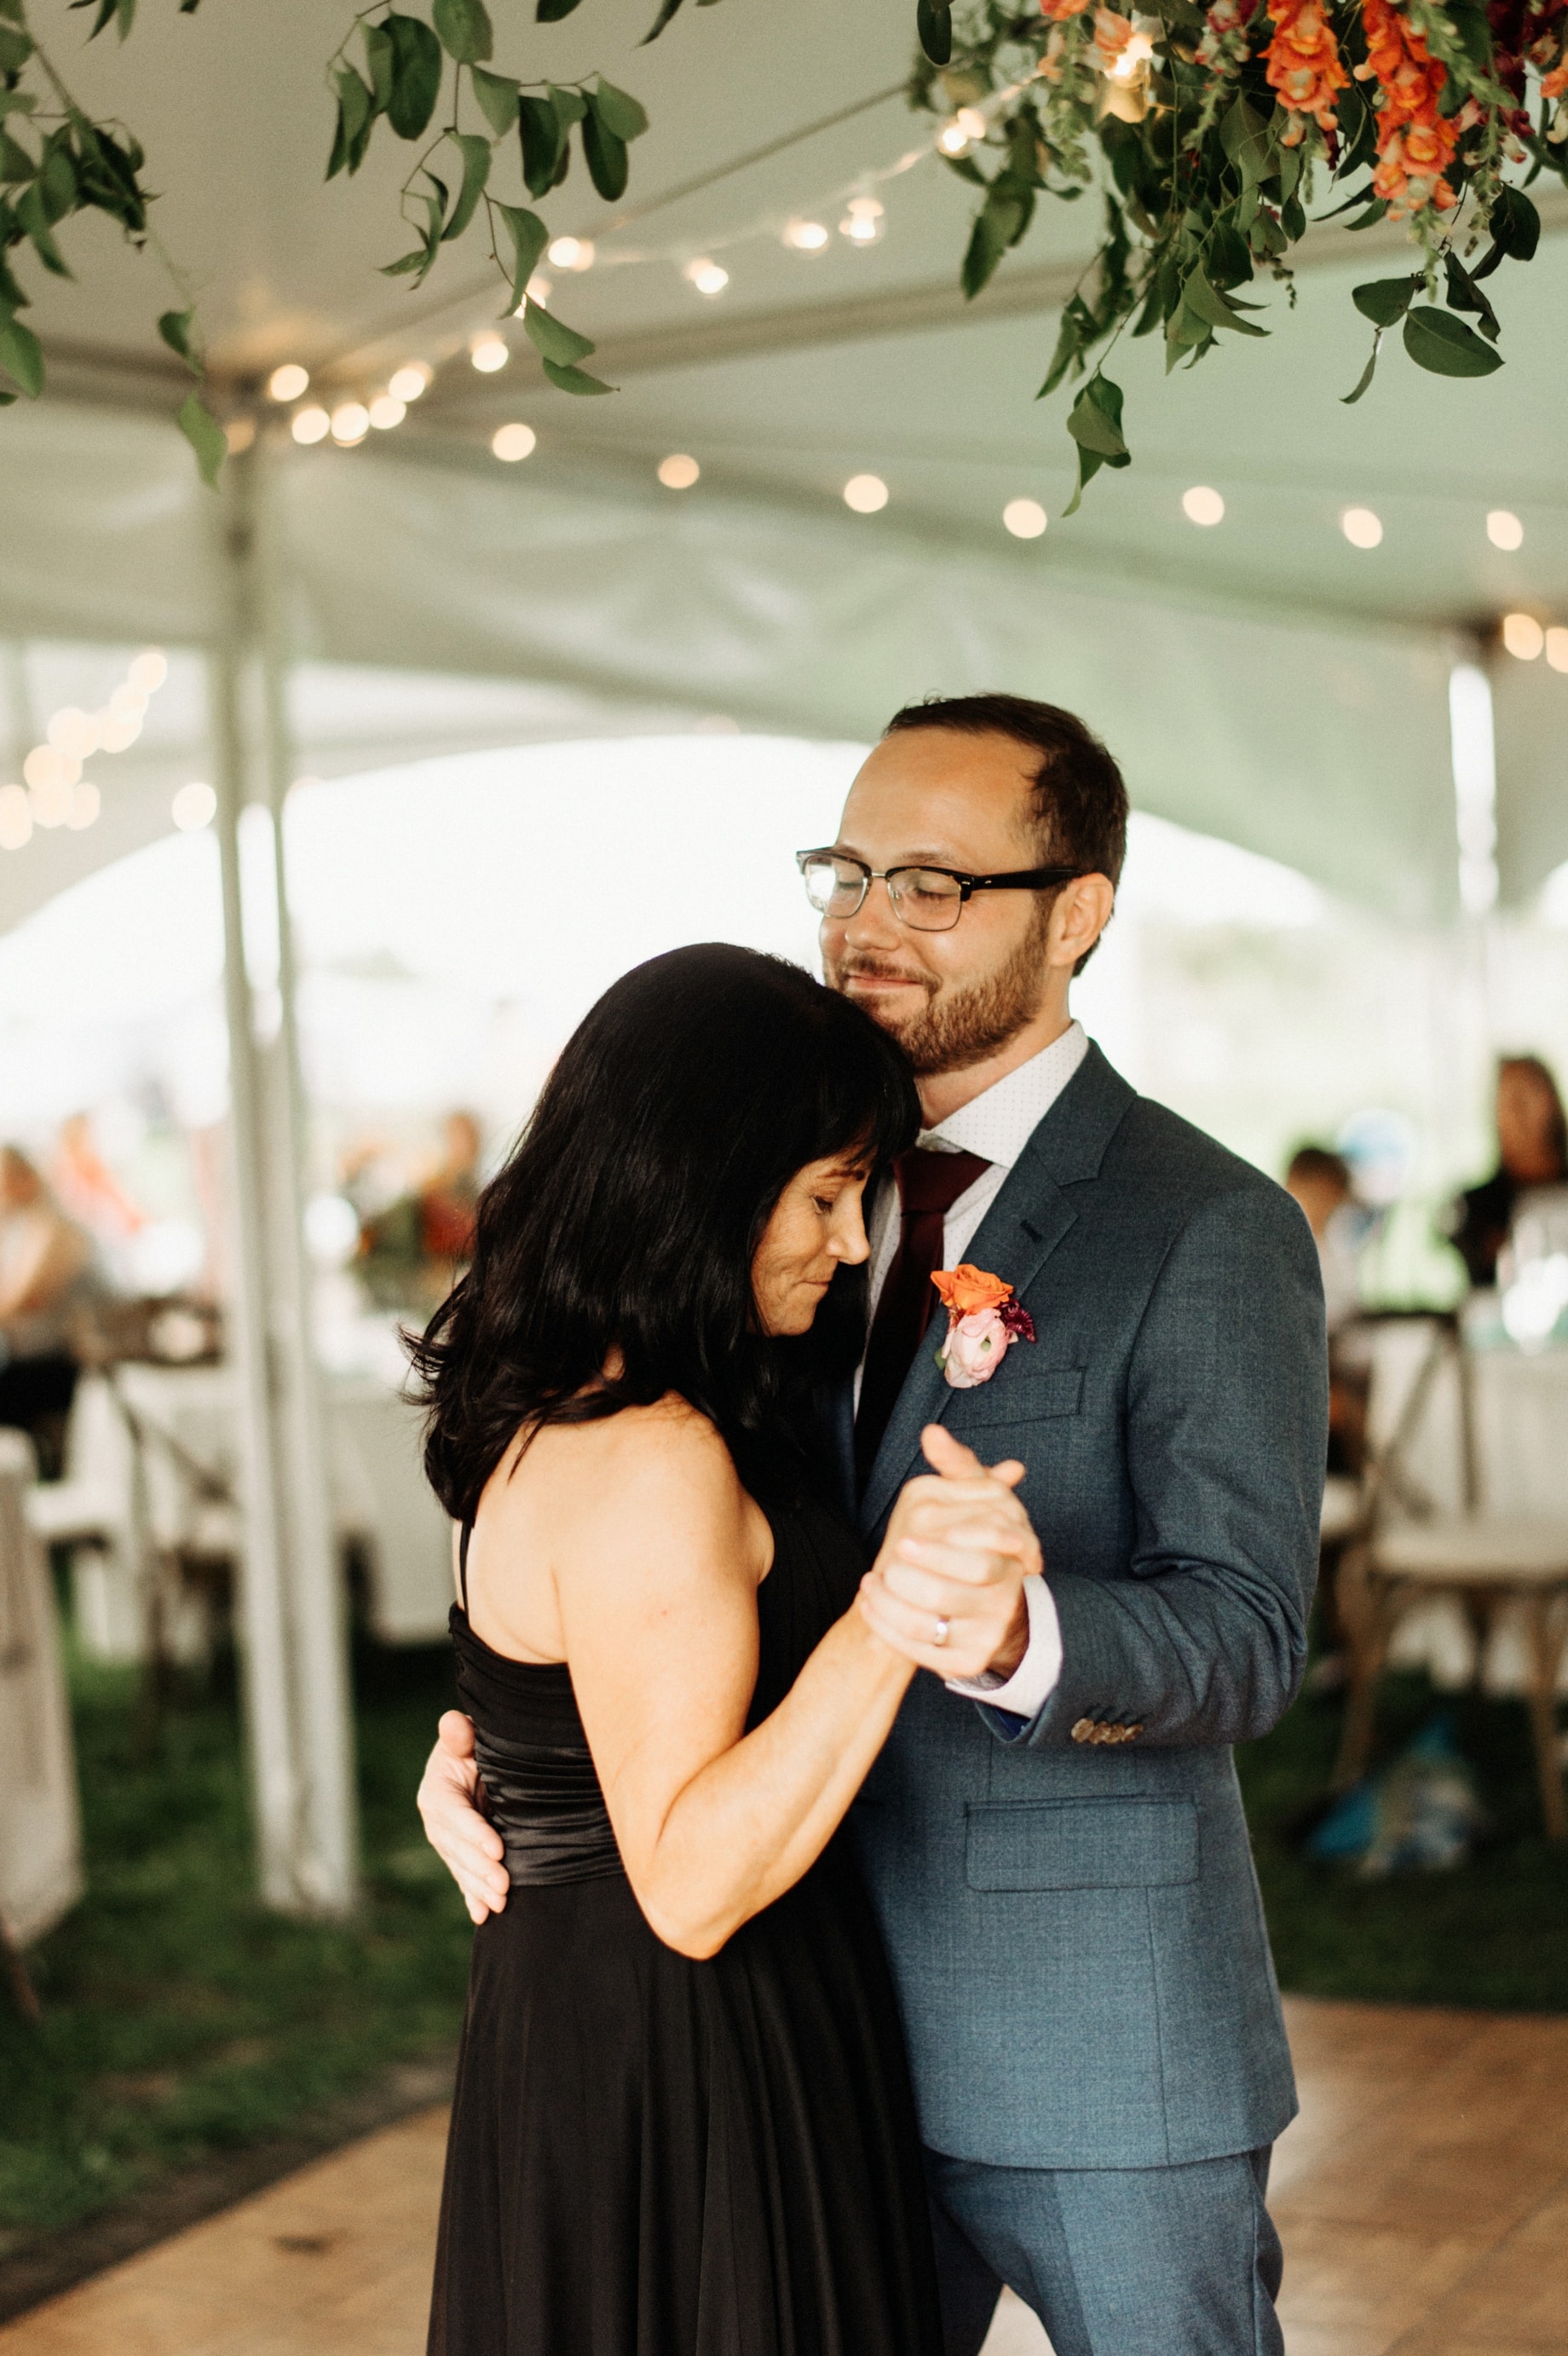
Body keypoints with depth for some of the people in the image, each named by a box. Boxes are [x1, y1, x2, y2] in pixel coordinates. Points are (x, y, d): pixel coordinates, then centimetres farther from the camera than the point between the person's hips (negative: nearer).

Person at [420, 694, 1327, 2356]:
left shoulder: (1211, 1233, -12)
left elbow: (1241, 1639, -18)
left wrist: (1015, 1636, -39)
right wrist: (492, 1732, -5)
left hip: (1100, 2043, -5)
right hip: (834, 2029, 6)